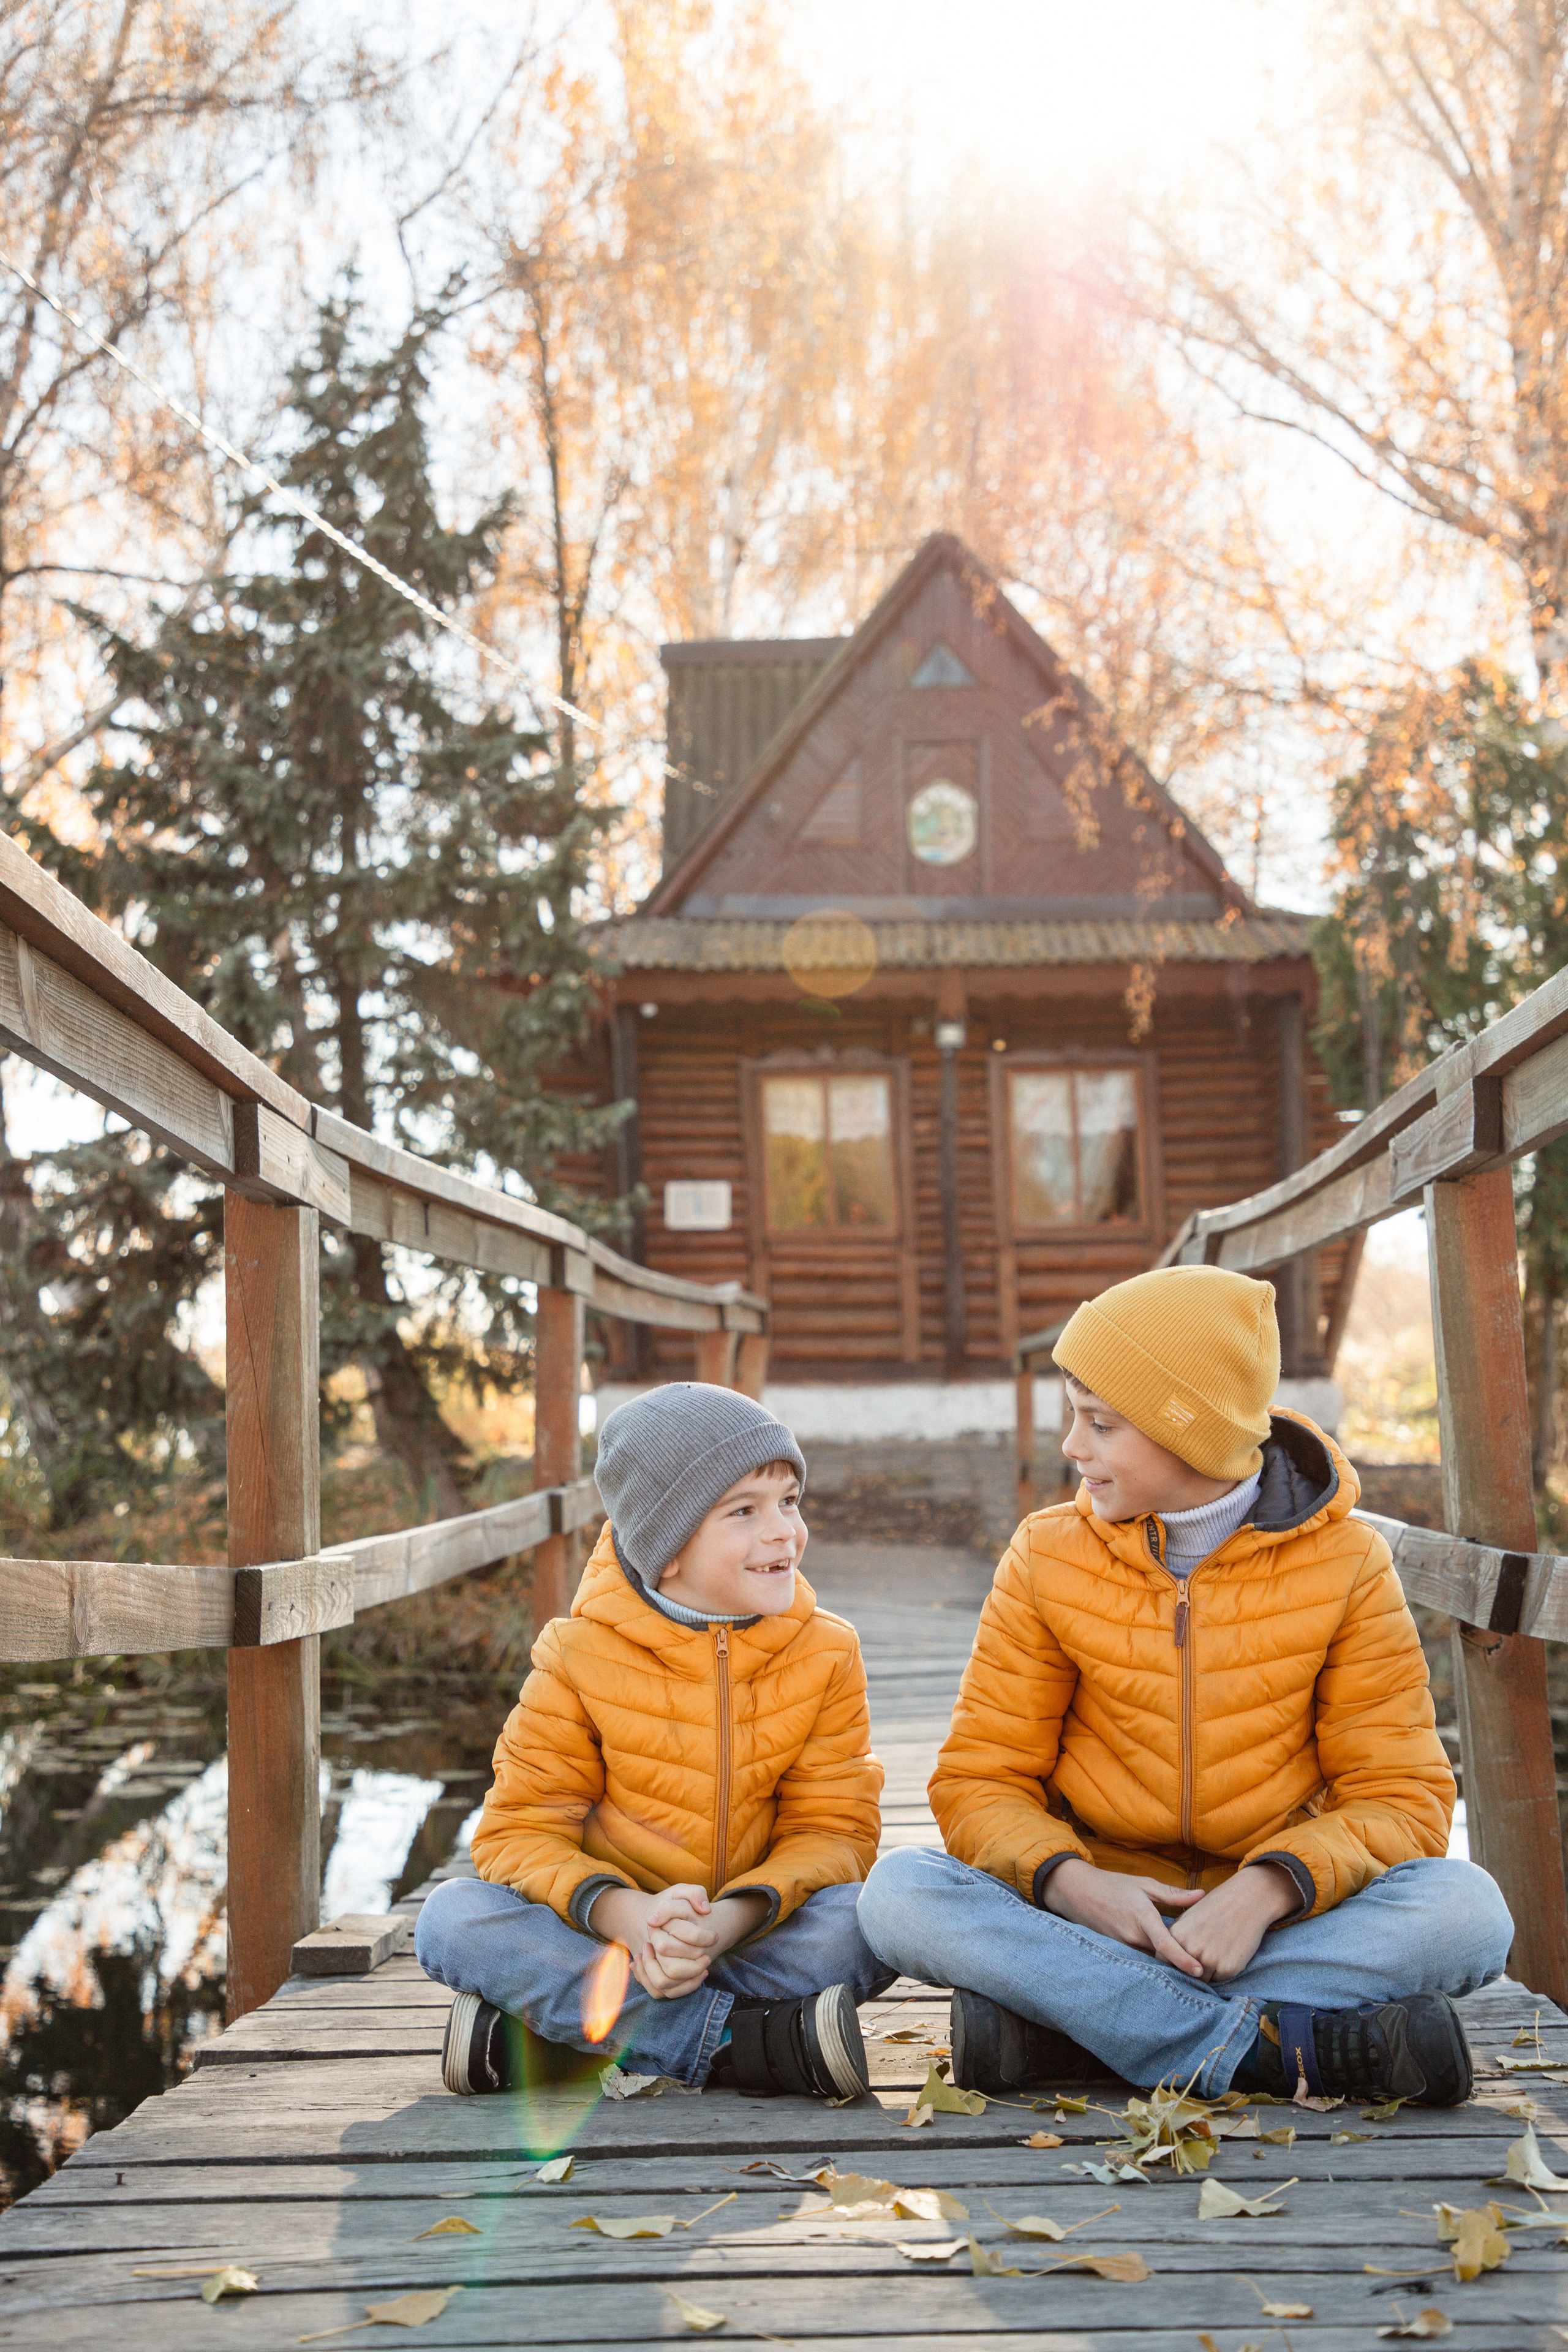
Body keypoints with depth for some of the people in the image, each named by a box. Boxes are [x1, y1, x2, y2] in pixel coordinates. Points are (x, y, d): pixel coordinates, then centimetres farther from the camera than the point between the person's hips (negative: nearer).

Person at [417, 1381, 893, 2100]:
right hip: (608, 1934, 0)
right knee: (452, 1919, -26)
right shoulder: (582, 1654, -7)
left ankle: (540, 2022, -28)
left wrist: (730, 1921, -26)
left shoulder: (826, 1654, -3)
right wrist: (627, 1915, -29)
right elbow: (523, 1830, -8)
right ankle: (752, 2045, -33)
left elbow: (833, 1830, -5)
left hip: (755, 1936, 1)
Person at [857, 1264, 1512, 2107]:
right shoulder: (1049, 1558, 0)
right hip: (1097, 1911, 1)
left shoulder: (1344, 1562, -2)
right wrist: (1072, 1881, -22)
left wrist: (1269, 1889, -25)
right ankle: (1293, 2047, -31)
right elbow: (980, 1779, -1)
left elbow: (1400, 1795, -5)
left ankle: (1056, 2020, -28)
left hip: (1272, 1918, 0)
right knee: (897, 1892, -27)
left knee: (1468, 1911, -29)